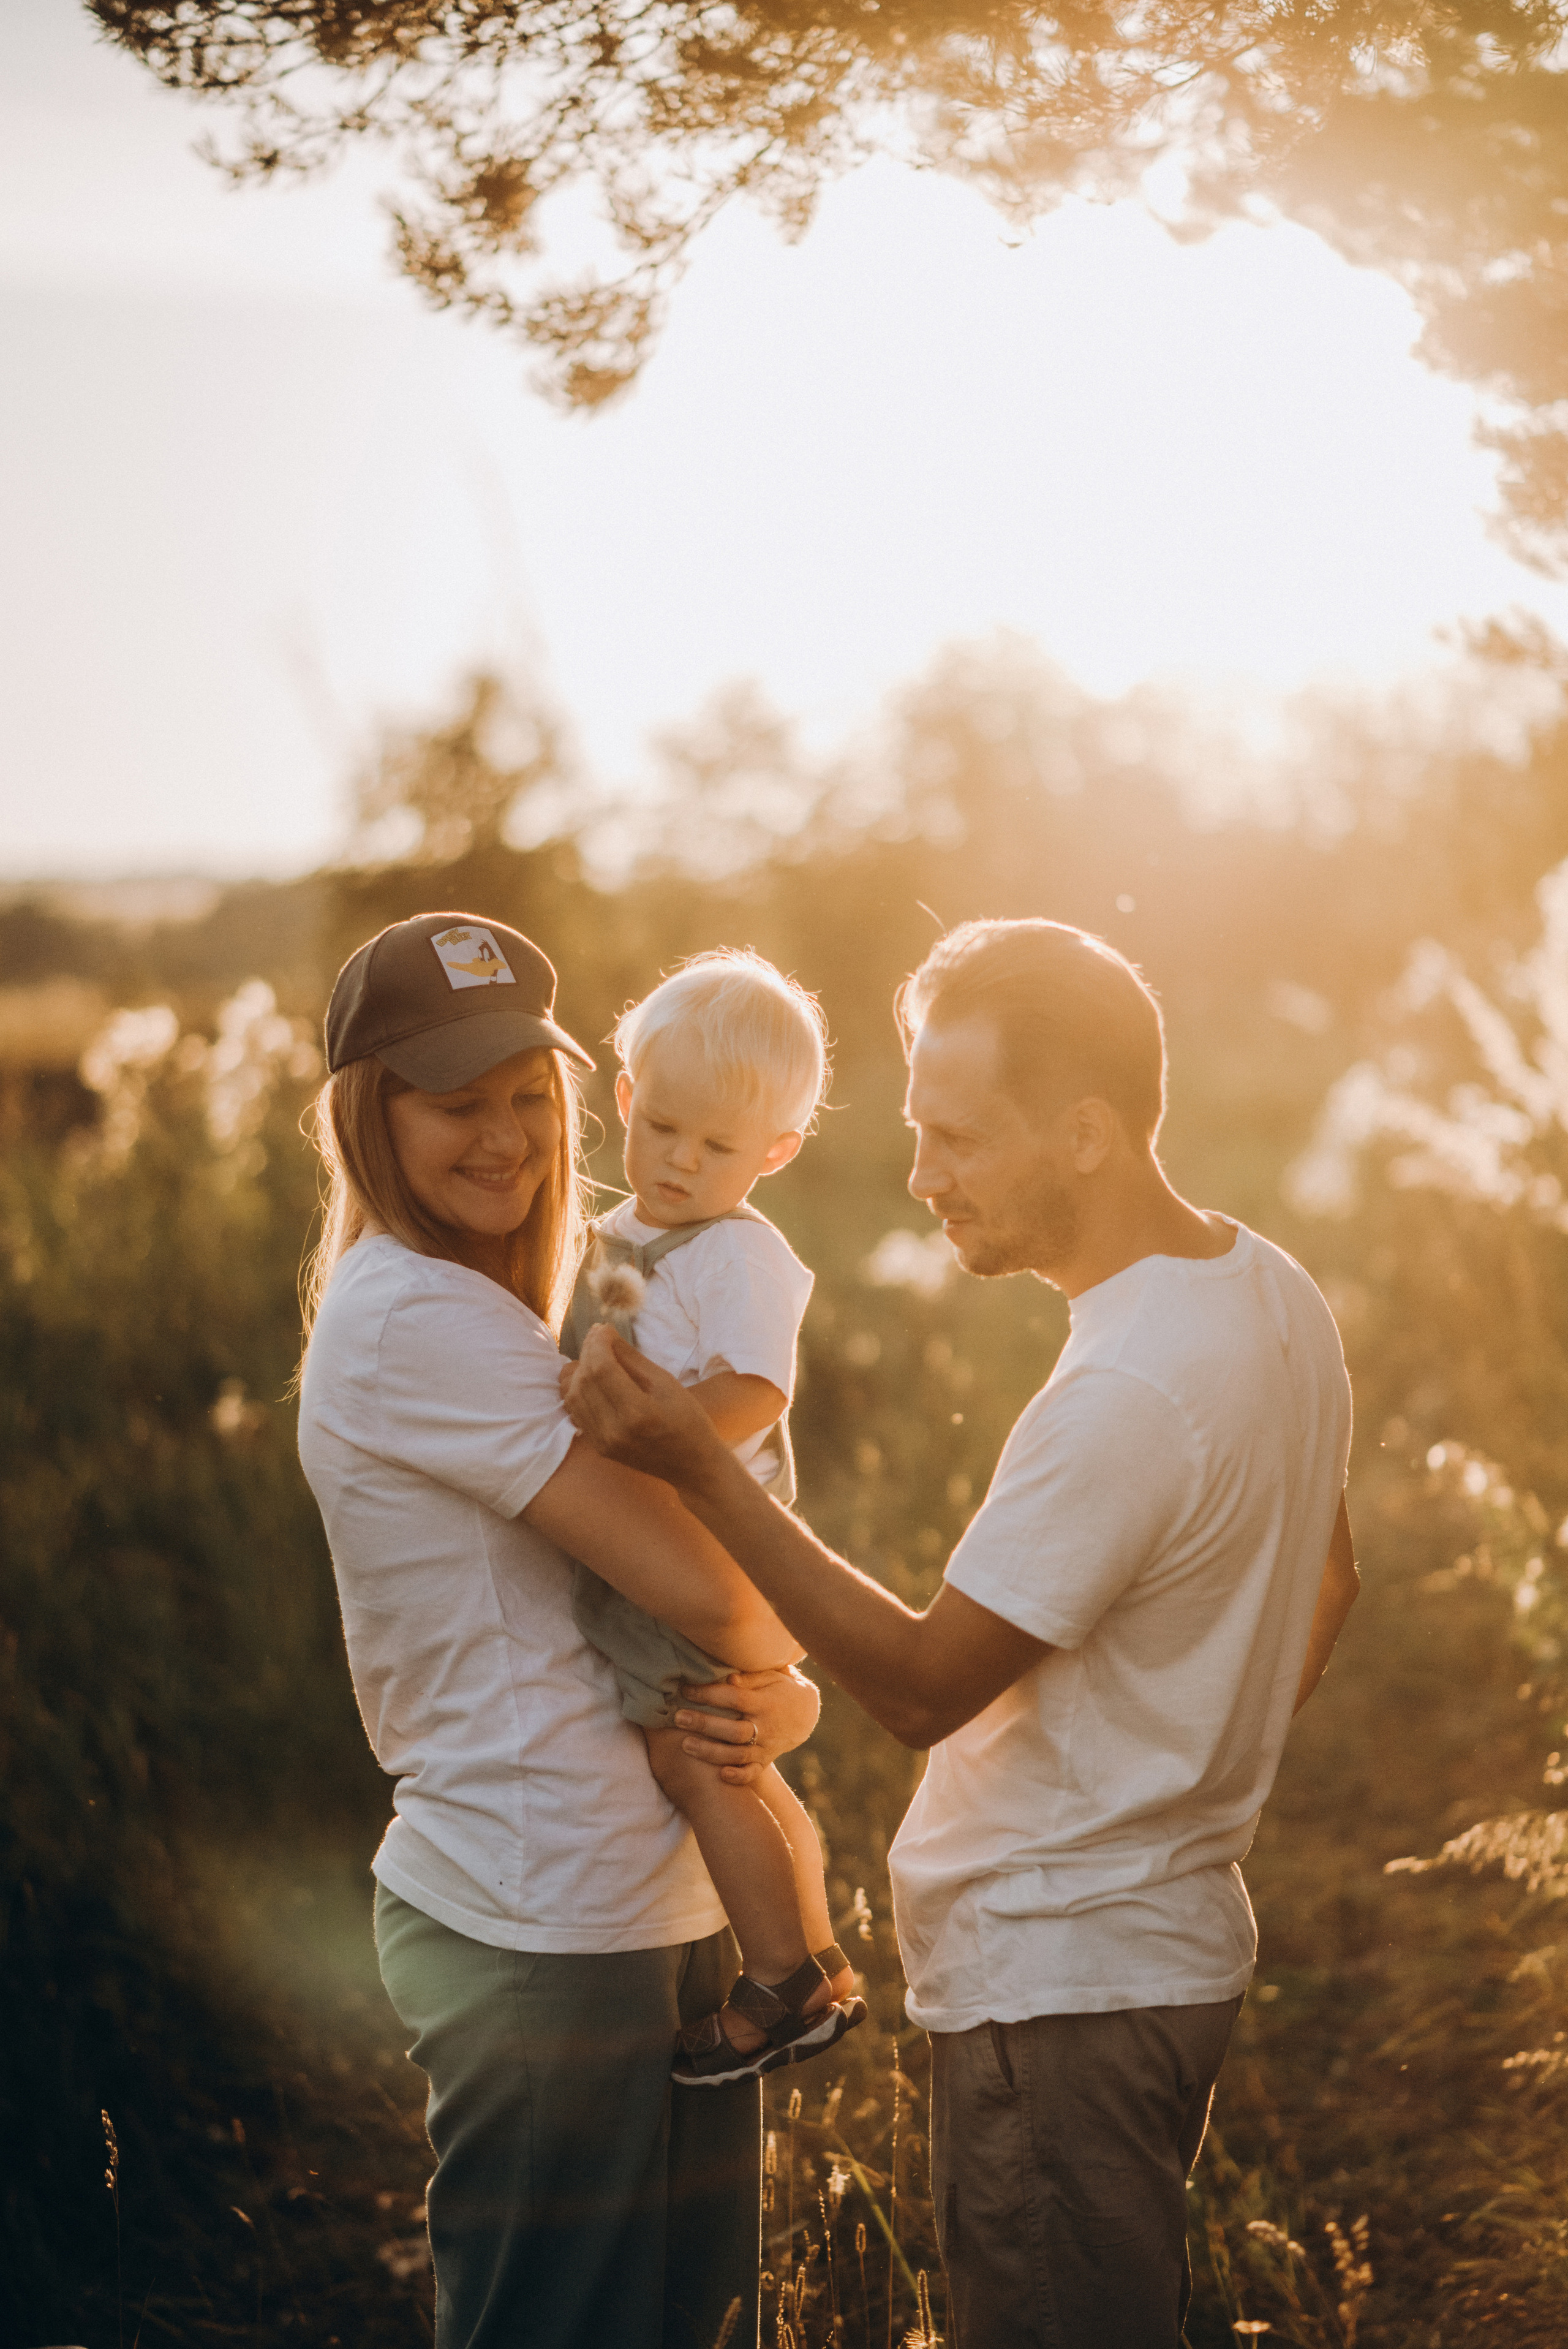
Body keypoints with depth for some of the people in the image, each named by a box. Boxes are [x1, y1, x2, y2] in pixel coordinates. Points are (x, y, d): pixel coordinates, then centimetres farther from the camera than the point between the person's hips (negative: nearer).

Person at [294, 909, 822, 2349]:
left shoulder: (480, 1314, 16)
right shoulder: (417, 1316, -15)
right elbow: (698, 1587, -21)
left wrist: (781, 1702, -8)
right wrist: (780, 1646, 0)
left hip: (666, 1912, 9)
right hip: (546, 1940, -9)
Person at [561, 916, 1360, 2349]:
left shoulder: (1128, 1396, -27)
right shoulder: (1273, 1292, 4)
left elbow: (922, 1686, -21)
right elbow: (1327, 1584, 18)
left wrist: (698, 1467, -22)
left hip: (1060, 1986, -10)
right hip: (1174, 1937, 10)